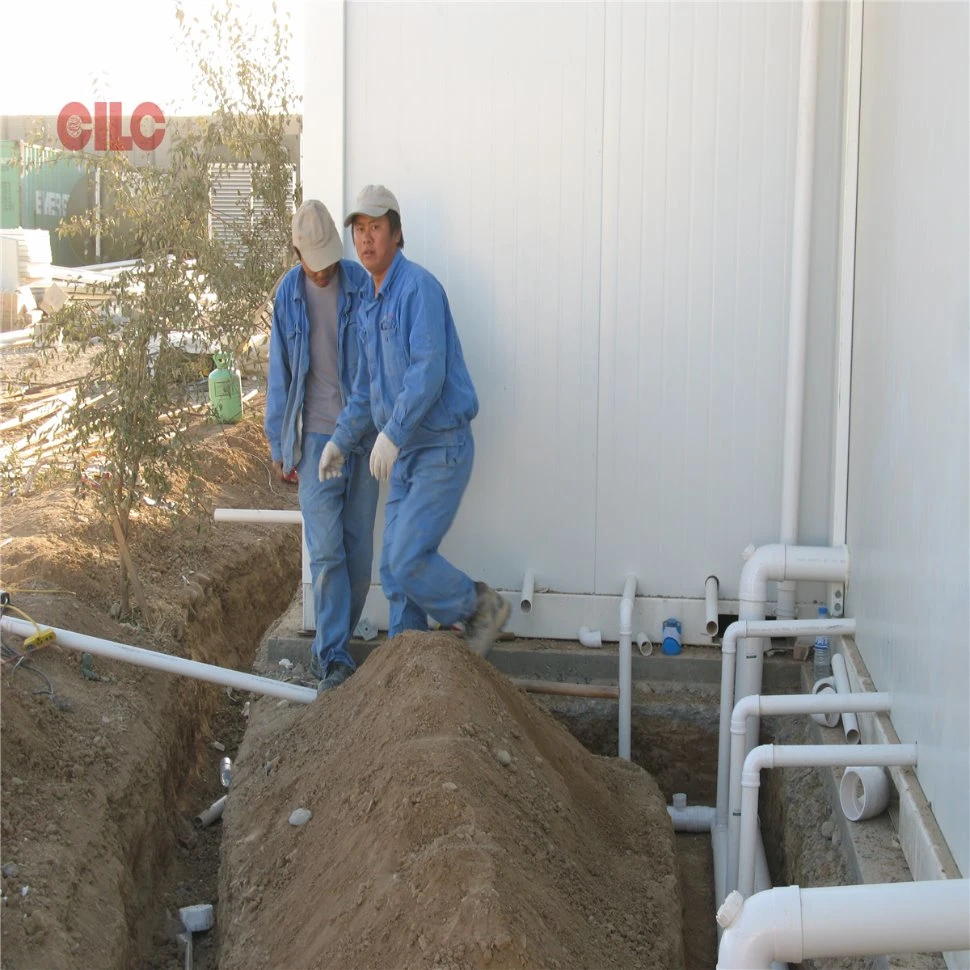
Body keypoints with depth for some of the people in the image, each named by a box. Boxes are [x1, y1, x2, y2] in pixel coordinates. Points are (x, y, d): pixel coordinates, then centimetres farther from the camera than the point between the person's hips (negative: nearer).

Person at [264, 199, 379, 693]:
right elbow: (279, 373, 7)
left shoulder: (361, 285, -4)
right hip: (315, 437, 0)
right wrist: (278, 443, 8)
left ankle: (330, 646, 21)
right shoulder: (288, 294, 1)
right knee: (326, 550, -6)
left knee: (359, 549, 6)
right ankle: (334, 656, -1)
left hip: (362, 435, 0)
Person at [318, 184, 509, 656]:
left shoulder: (418, 287, -15)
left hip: (442, 448, -9)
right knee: (394, 566, 8)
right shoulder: (369, 303, 15)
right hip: (405, 453, 9)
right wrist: (341, 440, 22)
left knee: (408, 558, -14)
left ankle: (481, 608, 9)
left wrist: (392, 432, -32)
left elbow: (429, 371, -26)